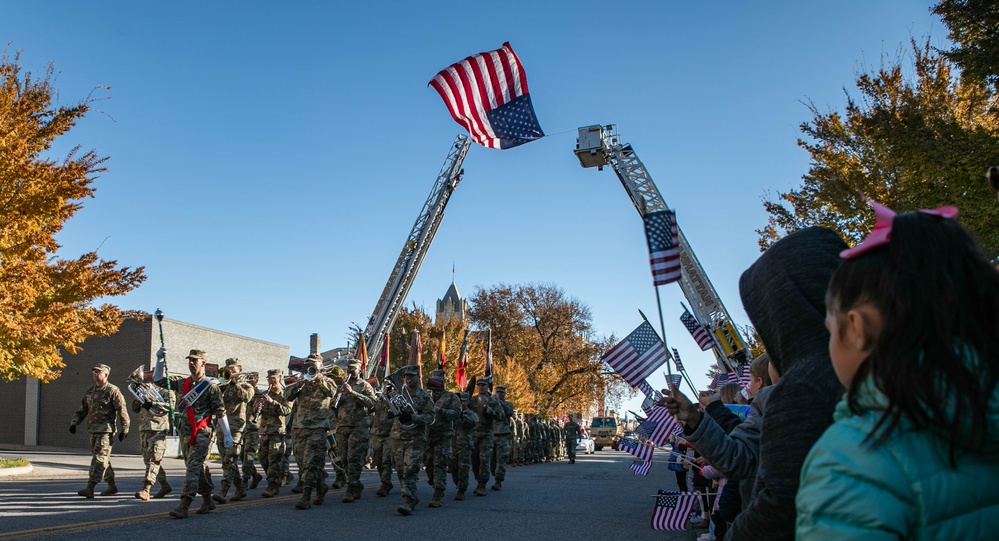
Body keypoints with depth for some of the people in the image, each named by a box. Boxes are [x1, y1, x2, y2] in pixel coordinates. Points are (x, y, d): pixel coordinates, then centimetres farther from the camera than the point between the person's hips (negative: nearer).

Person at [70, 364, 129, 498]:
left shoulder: (113, 391, -7)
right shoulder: (90, 392, 15)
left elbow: (122, 411, -9)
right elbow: (82, 410, 22)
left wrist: (124, 429, -12)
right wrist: (74, 423, 7)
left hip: (106, 430, -8)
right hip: (93, 430, 8)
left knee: (99, 458, -12)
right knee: (103, 459, 13)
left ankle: (90, 488, -16)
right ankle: (112, 486, 24)